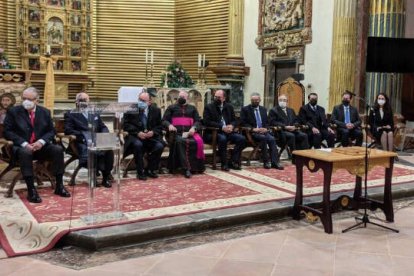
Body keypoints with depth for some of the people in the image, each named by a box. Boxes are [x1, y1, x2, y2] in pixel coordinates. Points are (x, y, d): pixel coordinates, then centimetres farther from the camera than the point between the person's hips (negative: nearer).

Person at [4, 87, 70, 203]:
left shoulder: (45, 112, 9)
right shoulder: (13, 111, 2)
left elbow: (51, 131, 8)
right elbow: (7, 131, -4)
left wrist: (41, 141, -14)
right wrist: (24, 144, -18)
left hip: (40, 146, 3)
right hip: (21, 147, -3)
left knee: (58, 149, -24)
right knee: (25, 153, -38)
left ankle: (59, 186, -16)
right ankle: (31, 190, -35)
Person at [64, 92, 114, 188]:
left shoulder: (95, 114, 28)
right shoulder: (70, 114, 15)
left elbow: (104, 128, 20)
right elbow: (68, 130, 0)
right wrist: (83, 136, -14)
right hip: (83, 143, -3)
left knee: (109, 149, -29)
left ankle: (106, 177, -16)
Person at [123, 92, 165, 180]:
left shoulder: (156, 110, 4)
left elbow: (159, 126, 8)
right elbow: (126, 125, -5)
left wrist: (153, 132, -14)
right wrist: (137, 133, -20)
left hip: (151, 136, 2)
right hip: (136, 136, -2)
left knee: (160, 146, -25)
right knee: (138, 144, -35)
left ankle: (150, 170, -4)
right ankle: (140, 172, -18)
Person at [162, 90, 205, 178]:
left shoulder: (192, 108, 24)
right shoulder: (171, 108, 21)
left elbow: (197, 121, 15)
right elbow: (164, 120, 13)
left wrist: (194, 128, -8)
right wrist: (169, 125, -11)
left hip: (189, 132, 1)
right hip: (176, 133, -1)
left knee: (198, 141, -32)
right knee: (180, 141, -37)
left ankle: (195, 167, -22)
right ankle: (186, 168, -38)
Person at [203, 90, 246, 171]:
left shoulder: (229, 107, 15)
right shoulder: (208, 107, 1)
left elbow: (234, 120, 13)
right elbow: (207, 122, -11)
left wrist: (231, 126, -12)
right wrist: (222, 127, -20)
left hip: (227, 131, 5)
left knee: (242, 138, -17)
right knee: (222, 138, -36)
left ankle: (233, 161, -9)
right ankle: (224, 164, -22)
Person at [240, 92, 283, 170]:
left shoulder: (263, 109, 19)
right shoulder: (245, 109, 4)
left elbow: (267, 122, 18)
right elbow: (243, 123, -4)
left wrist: (265, 128, -5)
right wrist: (253, 129, -17)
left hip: (263, 131, 4)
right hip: (252, 132, -4)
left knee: (272, 139, -25)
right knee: (263, 138, -32)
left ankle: (274, 162, -27)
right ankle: (266, 161, -25)